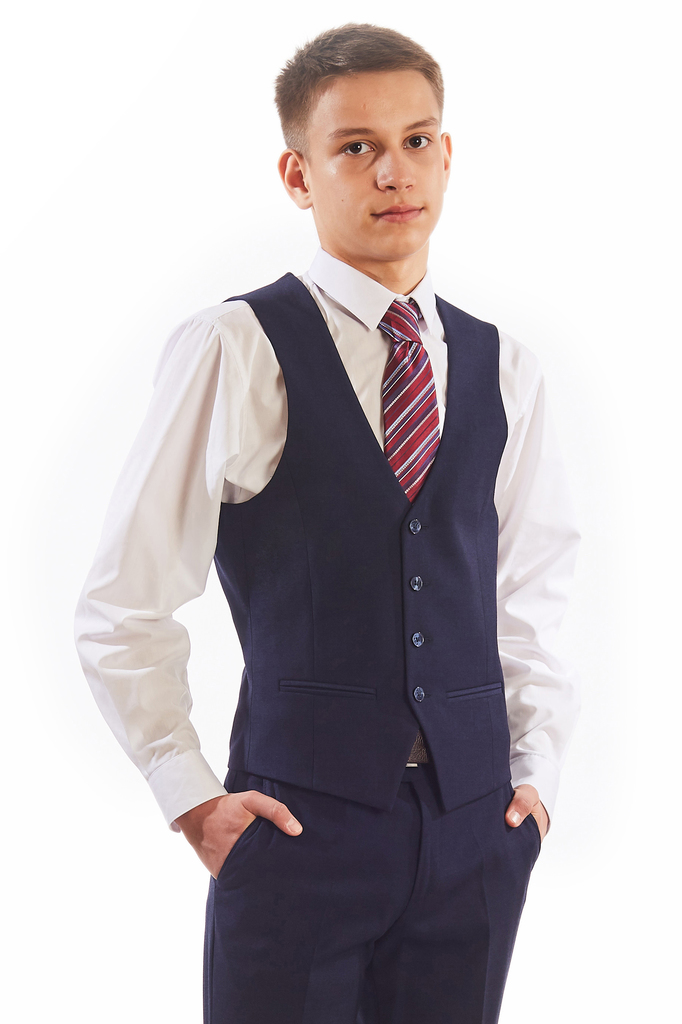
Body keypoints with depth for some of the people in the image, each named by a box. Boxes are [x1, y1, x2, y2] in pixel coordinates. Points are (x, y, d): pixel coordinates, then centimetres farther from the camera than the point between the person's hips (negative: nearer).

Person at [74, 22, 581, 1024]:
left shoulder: (503, 368, 8)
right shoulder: (234, 351, -5)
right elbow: (123, 607, -2)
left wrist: (537, 772, 8)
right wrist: (190, 795, -4)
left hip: (477, 824, 4)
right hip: (299, 818, -4)